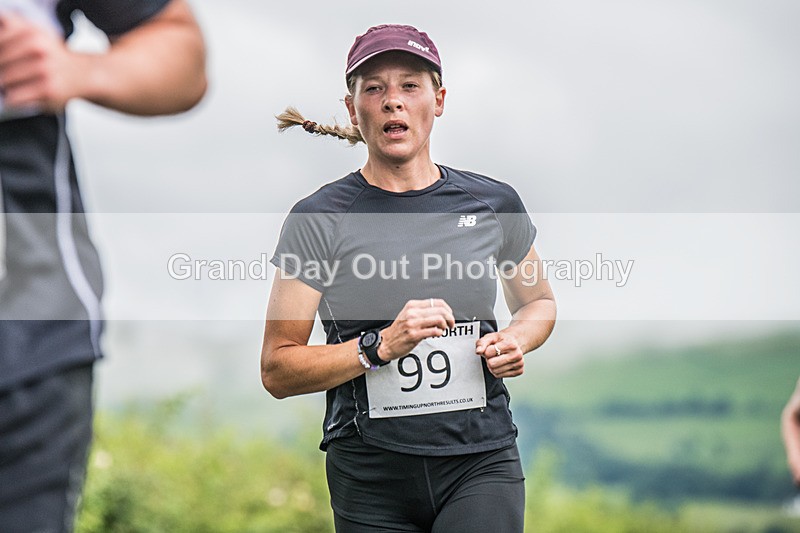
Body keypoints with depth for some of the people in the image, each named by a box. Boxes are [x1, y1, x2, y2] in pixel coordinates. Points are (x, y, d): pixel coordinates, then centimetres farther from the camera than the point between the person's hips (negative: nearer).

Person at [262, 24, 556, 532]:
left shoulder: (493, 203, 4)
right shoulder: (318, 220, -3)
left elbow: (539, 303, 22)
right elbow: (277, 371, -5)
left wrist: (514, 340, 0)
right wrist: (382, 345, -18)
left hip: (480, 462, 1)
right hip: (371, 477, 0)